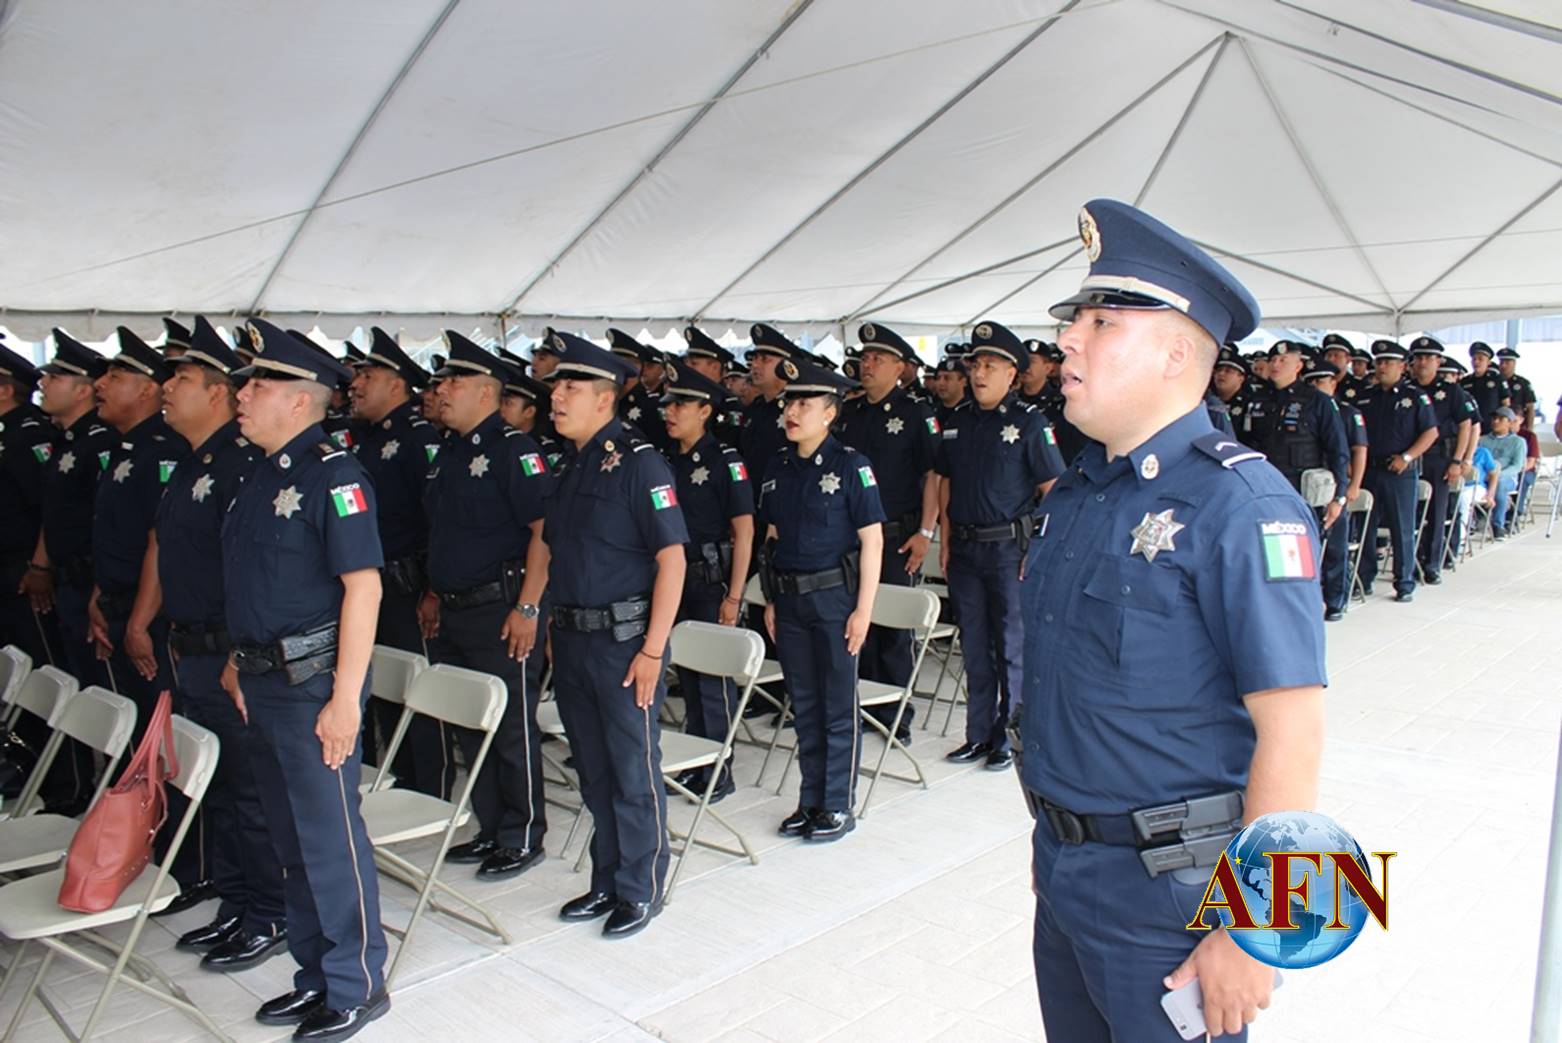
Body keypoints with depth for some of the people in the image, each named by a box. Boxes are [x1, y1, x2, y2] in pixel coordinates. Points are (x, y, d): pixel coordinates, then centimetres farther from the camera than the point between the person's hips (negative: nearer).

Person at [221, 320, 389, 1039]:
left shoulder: (332, 474, -15)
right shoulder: (262, 475, 12)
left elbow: (363, 586, -20)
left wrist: (346, 696, -22)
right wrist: (238, 662, 17)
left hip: (313, 681, -9)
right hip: (263, 683, 9)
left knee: (329, 837, 1)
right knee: (289, 838, 17)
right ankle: (316, 975, 32)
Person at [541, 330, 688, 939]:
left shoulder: (638, 462, -13)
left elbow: (672, 559, -16)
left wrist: (653, 649, -18)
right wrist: (554, 626, 13)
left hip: (624, 640, -7)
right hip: (573, 640, 8)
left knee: (634, 773, 5)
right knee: (593, 772, 17)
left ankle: (640, 892, 21)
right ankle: (606, 881, 33)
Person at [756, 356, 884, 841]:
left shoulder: (850, 465, -9)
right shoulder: (778, 468, 7)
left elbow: (872, 539, -10)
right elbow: (772, 537, 13)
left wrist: (863, 609, -13)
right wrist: (771, 601, 10)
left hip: (834, 596, -5)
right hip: (789, 600, 6)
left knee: (838, 706, 4)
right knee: (803, 704, 13)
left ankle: (839, 806, 17)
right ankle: (811, 801, 26)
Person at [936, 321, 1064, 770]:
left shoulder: (1029, 422, -6)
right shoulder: (957, 422, 9)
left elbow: (1053, 490, -7)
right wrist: (945, 541, 9)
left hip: (1009, 547, -5)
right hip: (964, 548, 5)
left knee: (1011, 648, 3)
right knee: (974, 647, 12)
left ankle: (1008, 738, 15)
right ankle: (978, 735, 23)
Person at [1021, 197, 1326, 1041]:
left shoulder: (1238, 505, -19)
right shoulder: (1074, 494, 5)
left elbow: (1291, 731, -20)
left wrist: (1250, 933, -19)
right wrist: (1053, 845, 17)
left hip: (1171, 897, -7)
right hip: (1064, 877, 7)